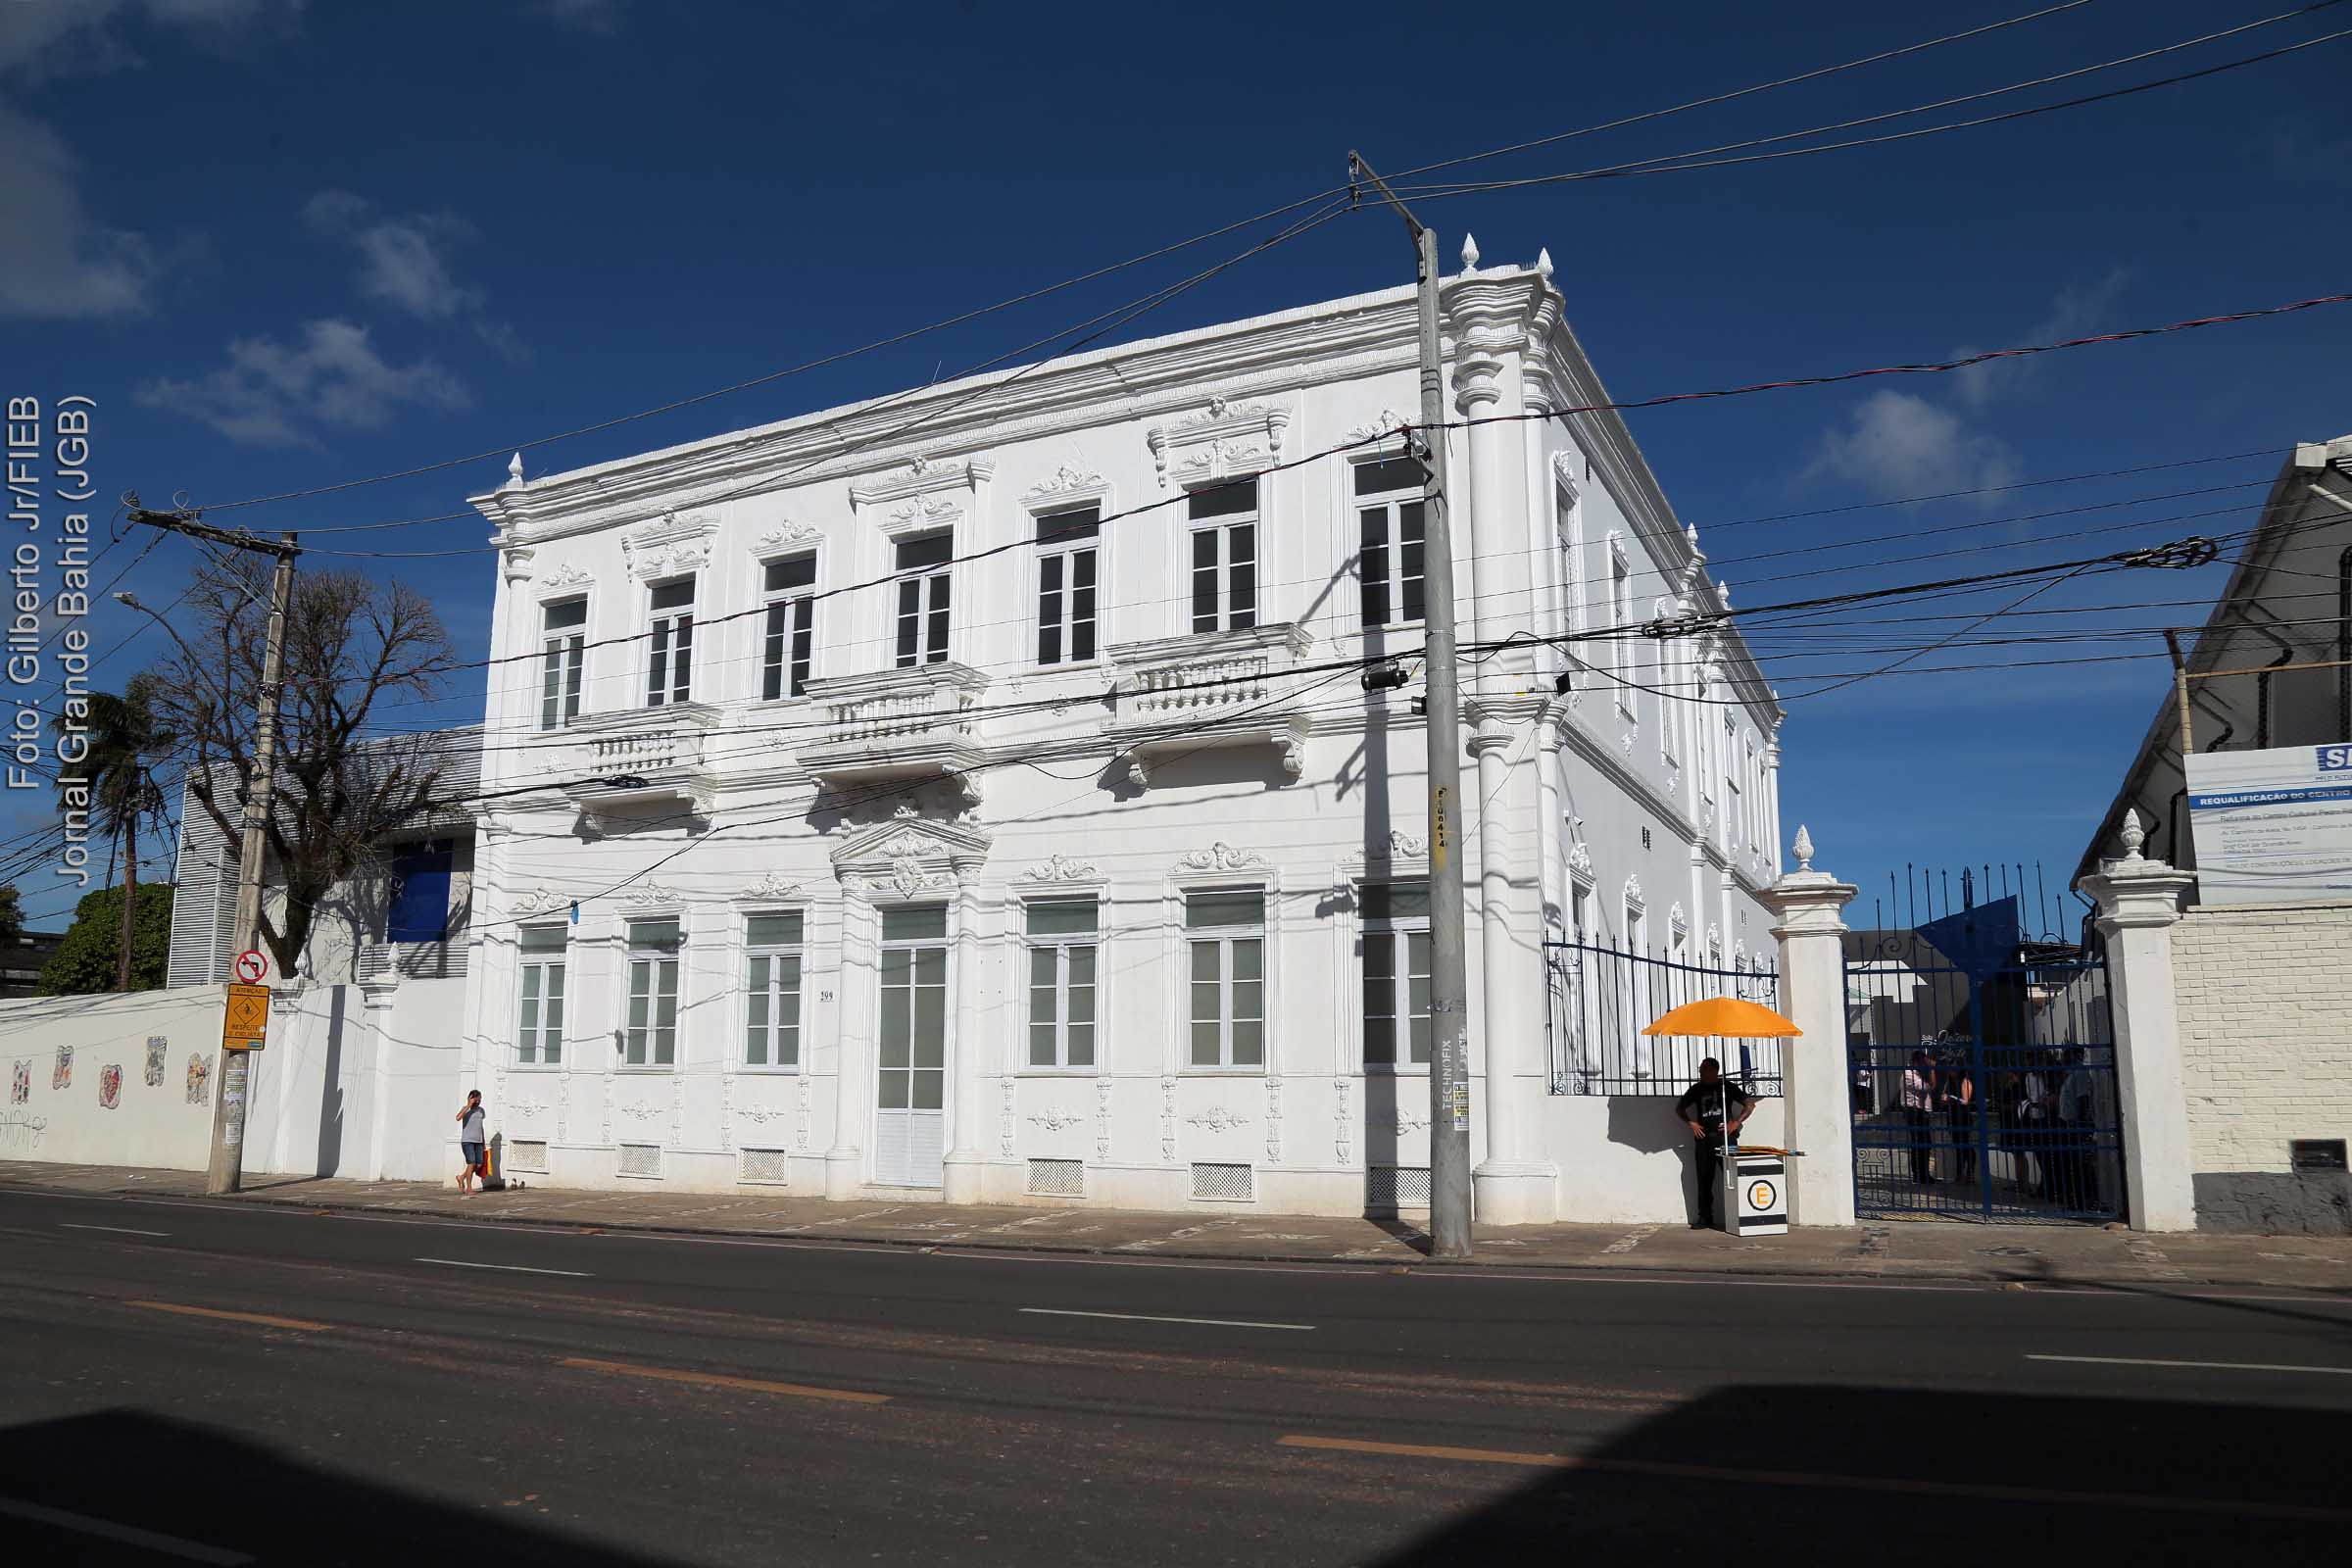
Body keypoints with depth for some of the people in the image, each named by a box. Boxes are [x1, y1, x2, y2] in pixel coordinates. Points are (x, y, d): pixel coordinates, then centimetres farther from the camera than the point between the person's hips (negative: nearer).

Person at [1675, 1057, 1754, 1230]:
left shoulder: (1728, 1087, 5)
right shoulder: (1696, 1089, 13)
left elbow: (1750, 1104, 8)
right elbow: (1679, 1108, 22)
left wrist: (1736, 1122, -2)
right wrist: (1691, 1123, 7)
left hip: (1725, 1137, -3)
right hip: (1704, 1138, 3)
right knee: (1704, 1180, 3)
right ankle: (1705, 1217, 8)